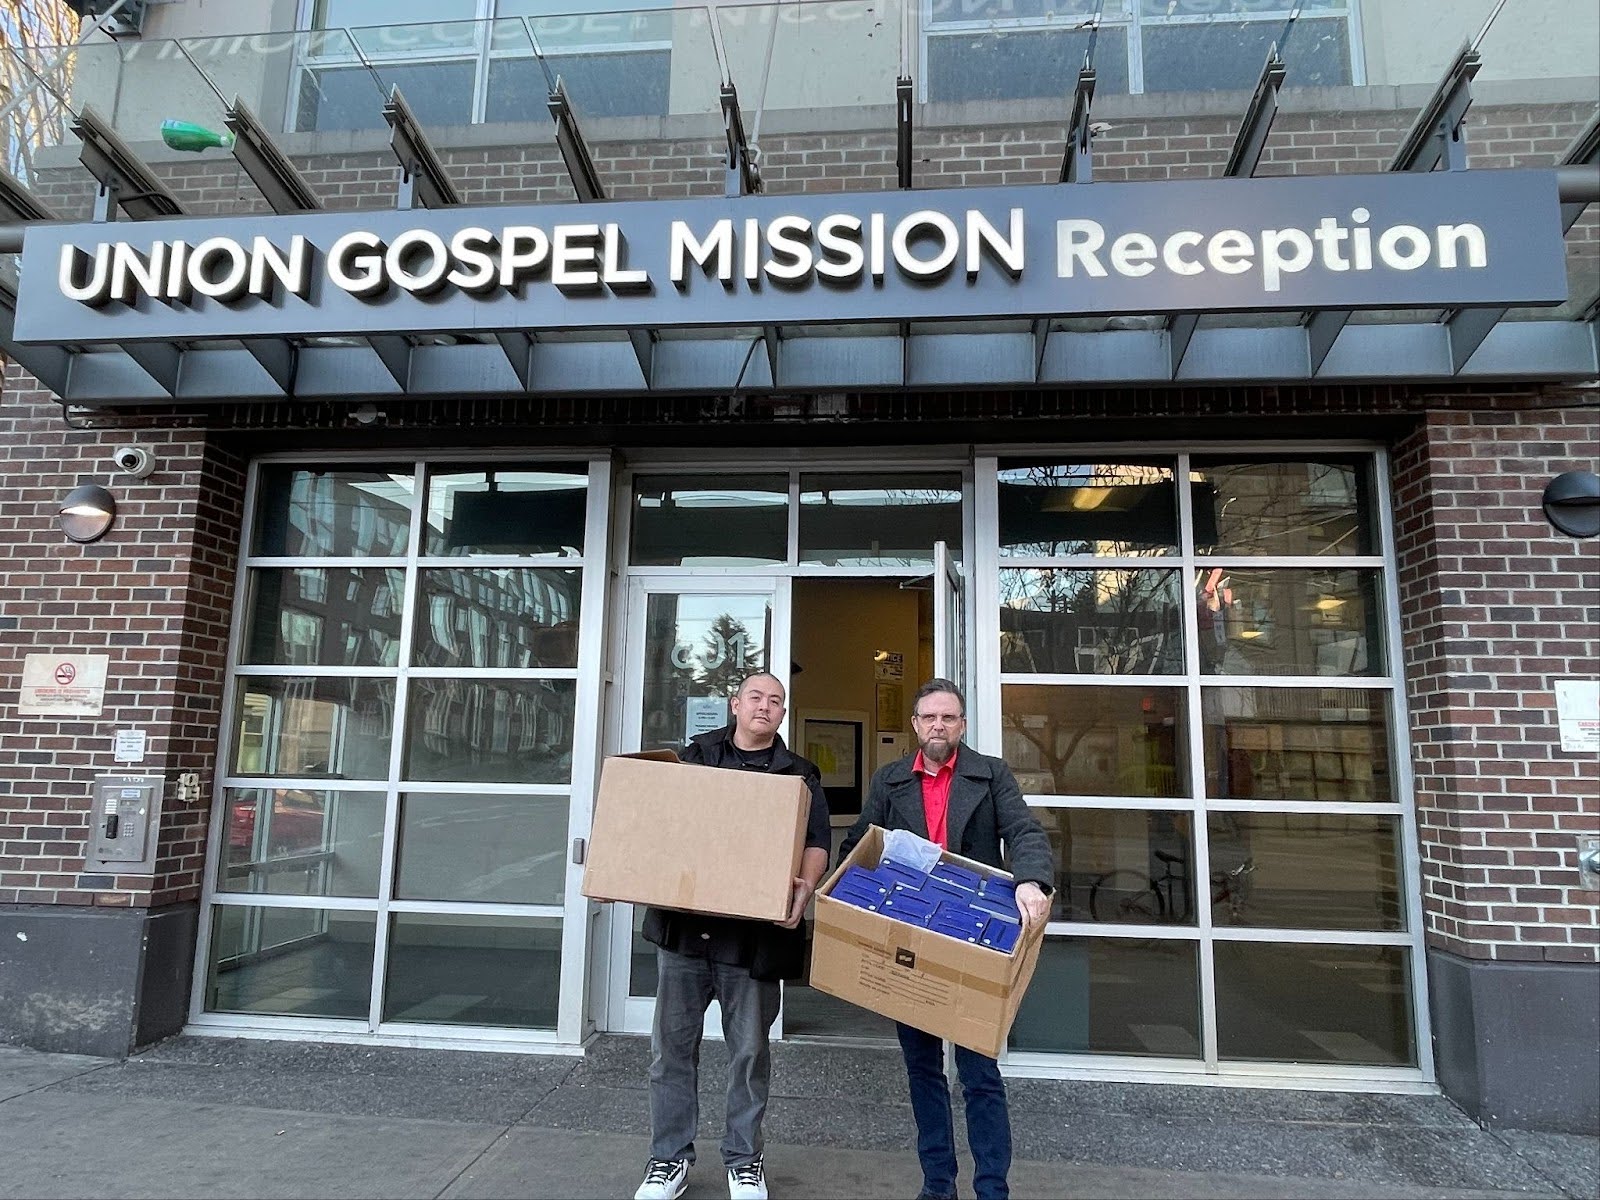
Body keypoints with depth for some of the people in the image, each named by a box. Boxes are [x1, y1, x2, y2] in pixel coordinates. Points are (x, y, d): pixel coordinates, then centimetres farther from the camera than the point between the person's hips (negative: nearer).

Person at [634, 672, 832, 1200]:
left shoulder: (798, 773, 7)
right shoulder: (694, 755, 11)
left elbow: (817, 840, -1)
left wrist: (805, 886, -20)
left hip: (754, 931, -1)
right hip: (682, 922, 2)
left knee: (749, 1049, 9)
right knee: (672, 1044, 9)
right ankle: (670, 1157, 25)